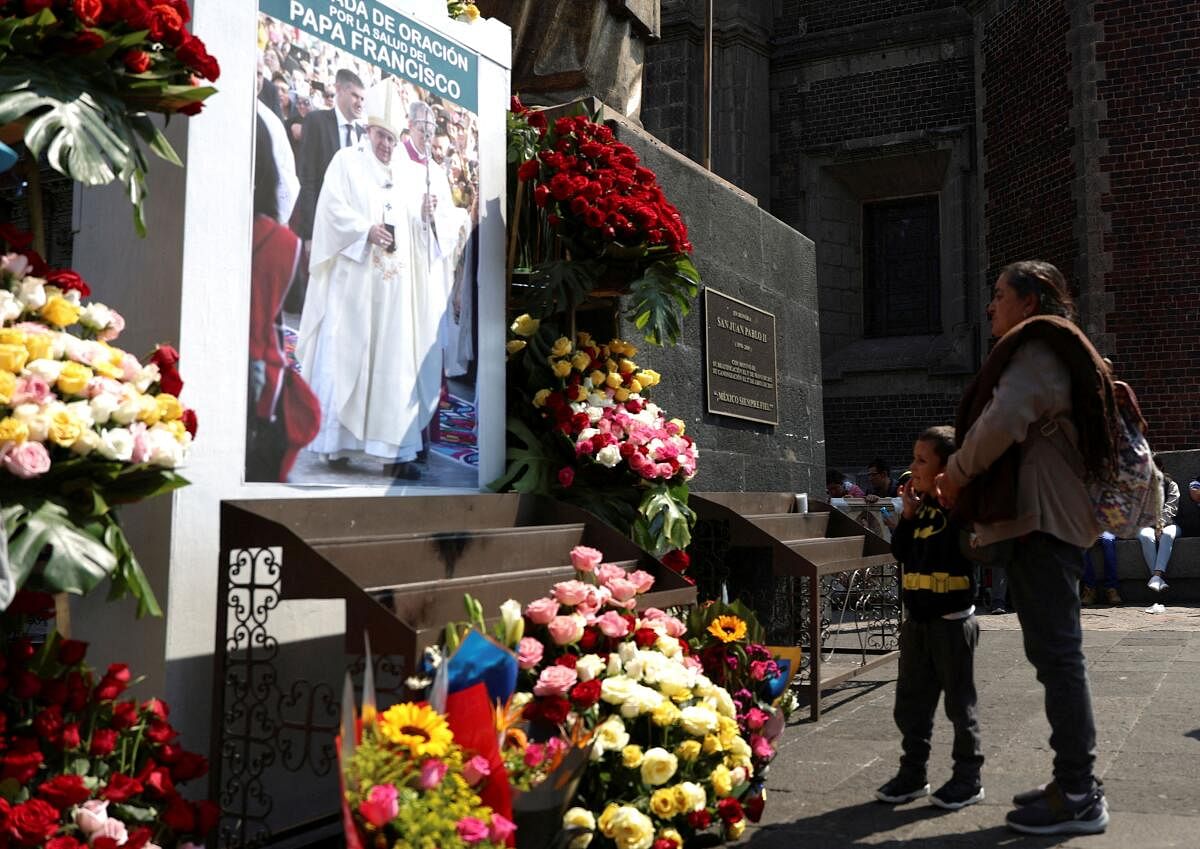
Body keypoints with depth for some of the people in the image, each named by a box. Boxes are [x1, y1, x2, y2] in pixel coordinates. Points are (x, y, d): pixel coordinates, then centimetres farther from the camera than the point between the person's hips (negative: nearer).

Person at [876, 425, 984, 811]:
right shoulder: (921, 506, 10)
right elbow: (901, 551, 10)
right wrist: (908, 512, -1)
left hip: (952, 620, -8)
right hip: (916, 620, 8)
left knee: (959, 701, 4)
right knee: (910, 702, 13)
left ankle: (968, 778, 16)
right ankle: (912, 773, 24)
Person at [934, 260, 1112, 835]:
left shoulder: (1037, 347, -6)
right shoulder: (1053, 351, 26)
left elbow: (1004, 421, -21)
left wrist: (956, 473, -5)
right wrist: (965, 484, 11)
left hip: (1041, 521, -11)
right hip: (1045, 518, 11)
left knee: (1056, 654, -9)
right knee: (1055, 654, 12)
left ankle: (1079, 797, -5)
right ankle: (1074, 784, 19)